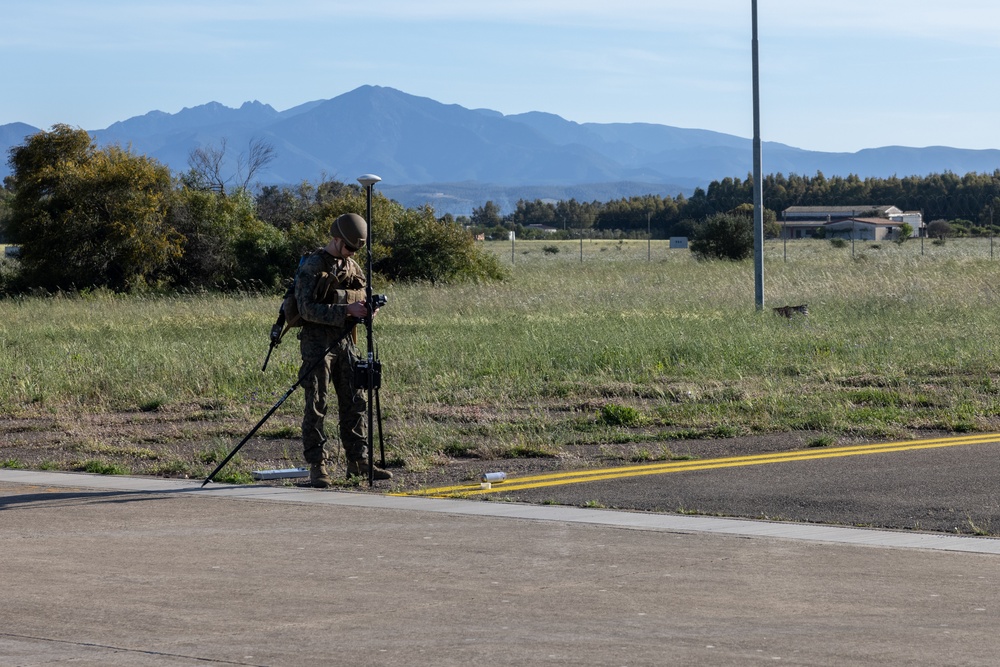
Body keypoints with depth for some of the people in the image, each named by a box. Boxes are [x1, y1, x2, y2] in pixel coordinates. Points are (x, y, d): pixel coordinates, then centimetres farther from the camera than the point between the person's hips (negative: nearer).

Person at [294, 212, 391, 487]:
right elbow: (307, 308, -17)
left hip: (344, 341, 7)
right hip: (317, 343, -7)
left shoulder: (352, 267, 14)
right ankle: (317, 466, -2)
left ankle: (358, 460, 12)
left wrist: (366, 310, -4)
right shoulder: (312, 266, -9)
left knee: (355, 402, 6)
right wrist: (346, 311, -23)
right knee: (316, 406, -5)